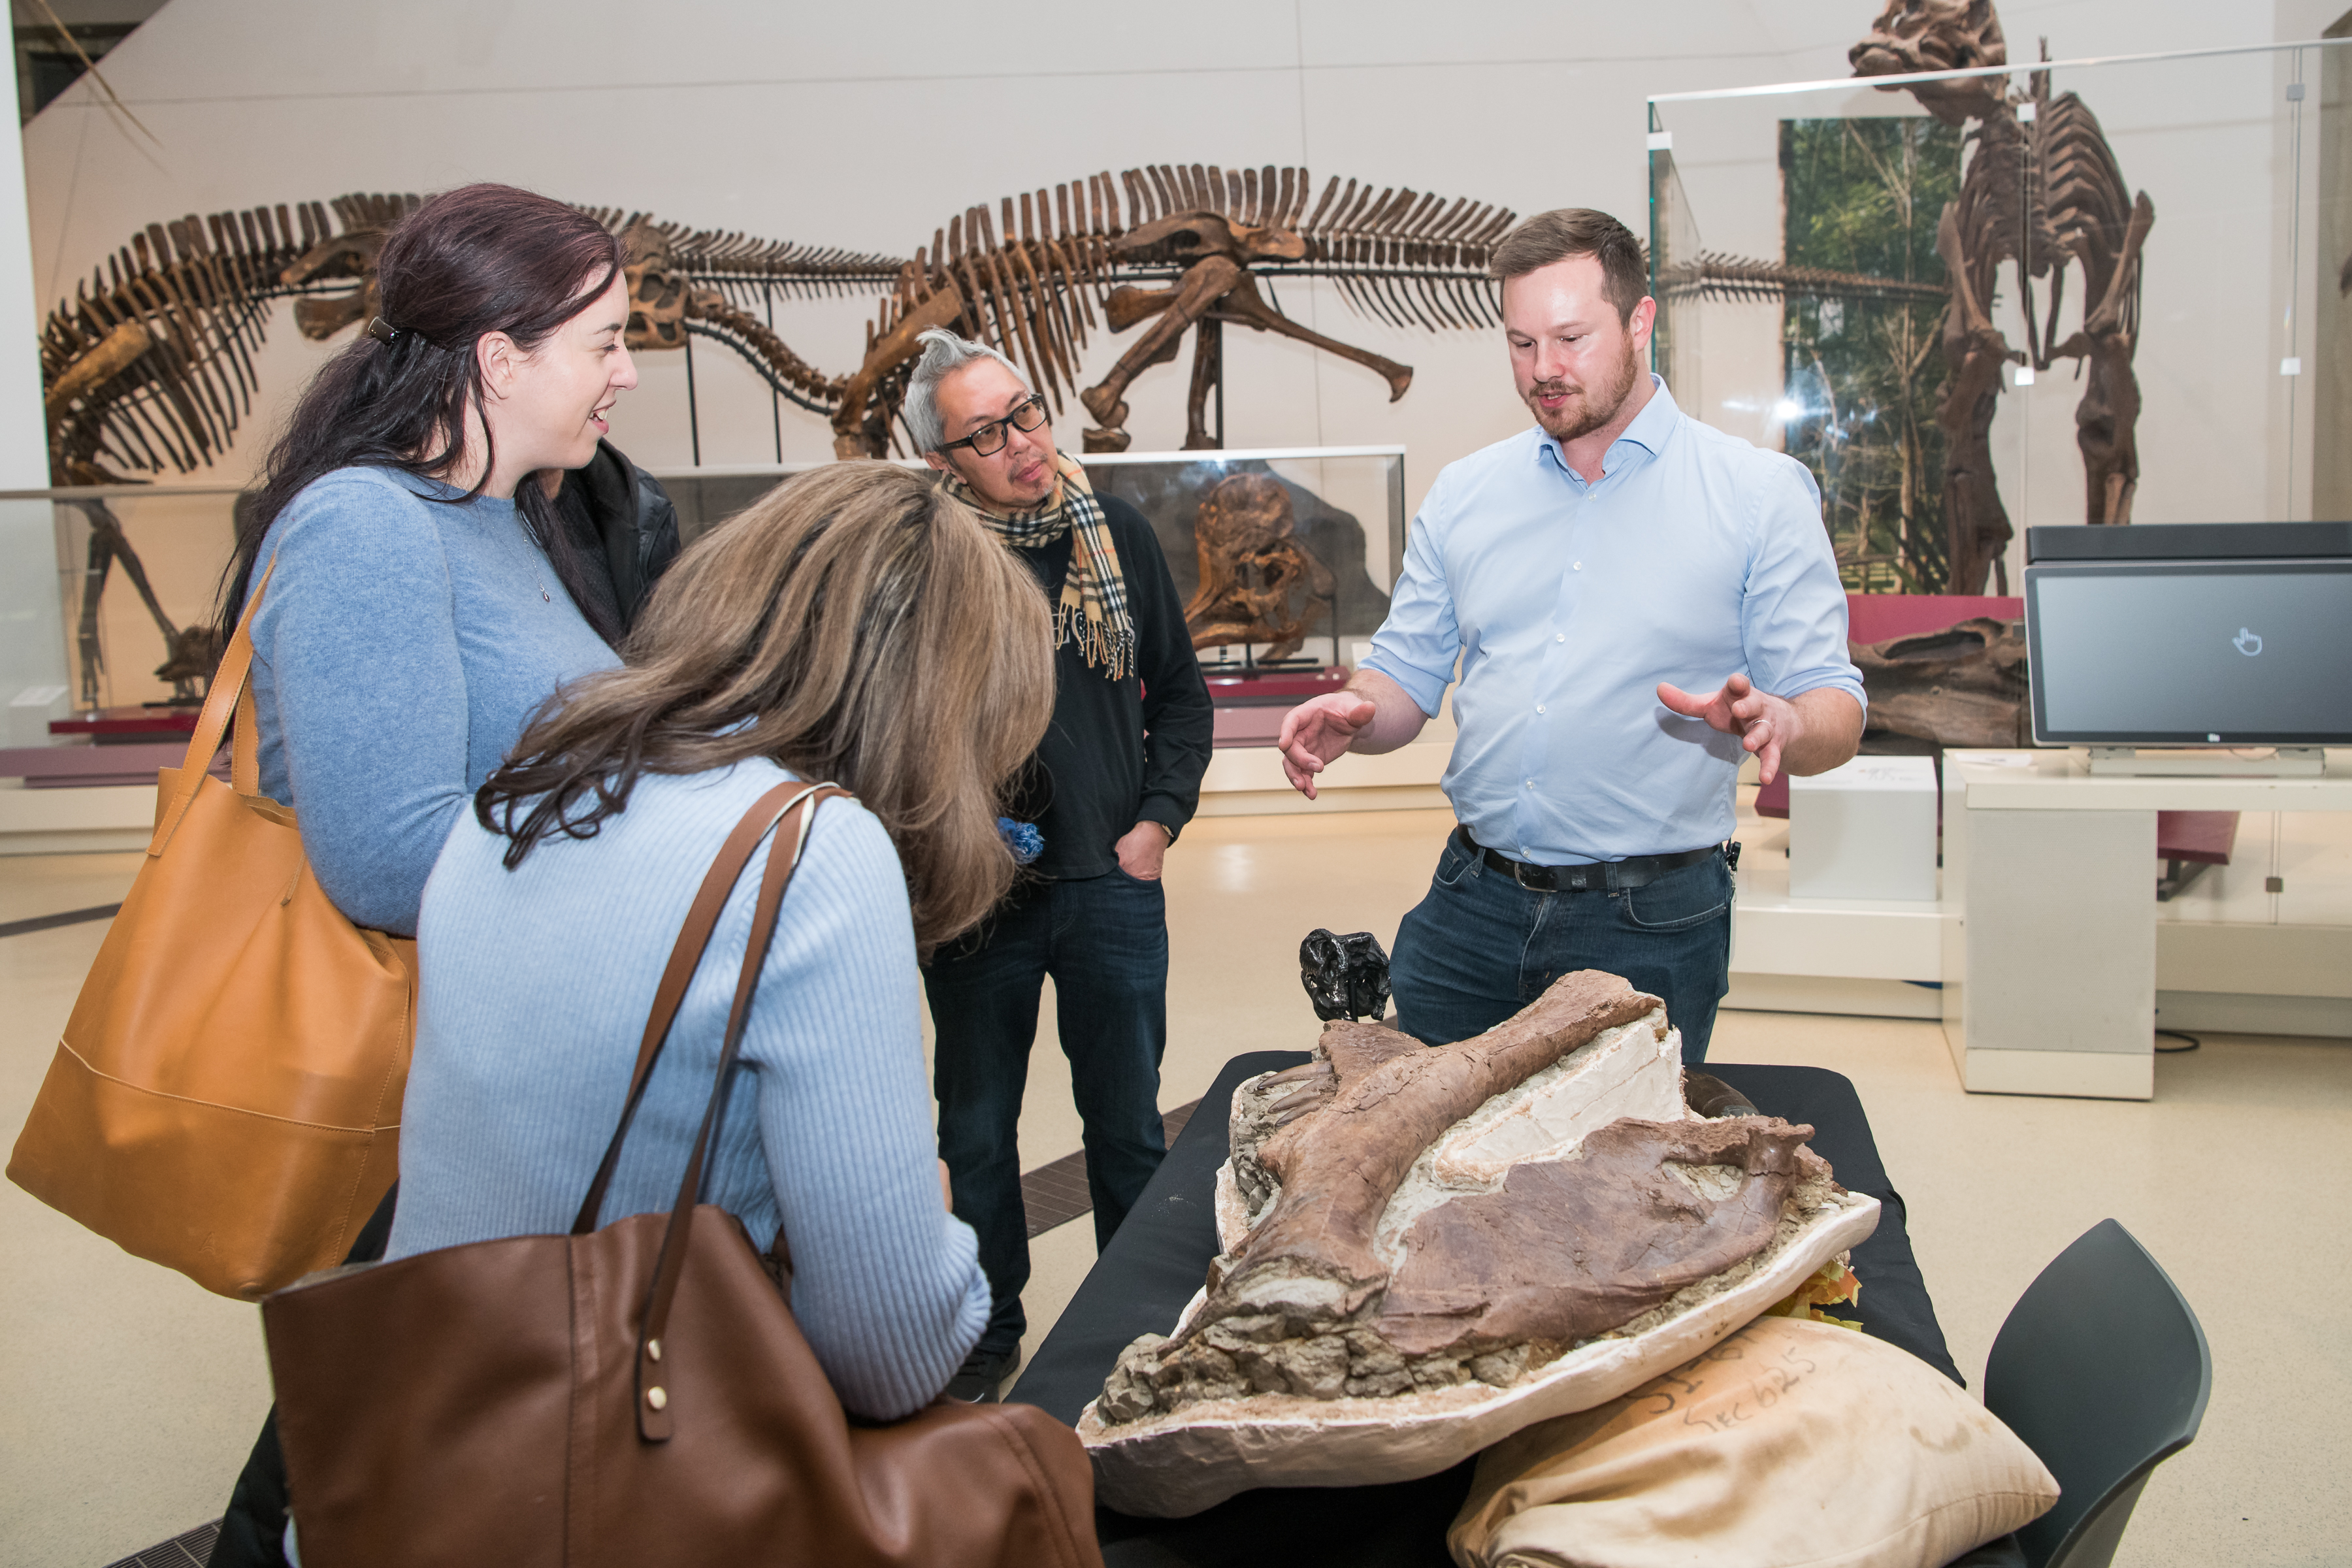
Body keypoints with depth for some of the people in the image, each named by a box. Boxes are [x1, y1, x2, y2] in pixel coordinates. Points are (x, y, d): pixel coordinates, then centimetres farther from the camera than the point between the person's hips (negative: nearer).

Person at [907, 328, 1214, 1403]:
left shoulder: (1117, 537, 1)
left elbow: (1181, 692, 10)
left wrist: (1158, 818, 1)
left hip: (1112, 885, 2)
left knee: (1129, 1127, 14)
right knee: (976, 1133, 13)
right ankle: (989, 1329, 33)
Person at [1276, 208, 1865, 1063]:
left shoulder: (1761, 494, -2)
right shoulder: (1462, 494, 9)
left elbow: (1836, 712, -4)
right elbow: (1406, 676, 12)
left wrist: (1777, 721, -28)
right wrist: (1351, 714, -11)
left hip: (1651, 926, -3)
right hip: (1470, 906, 3)